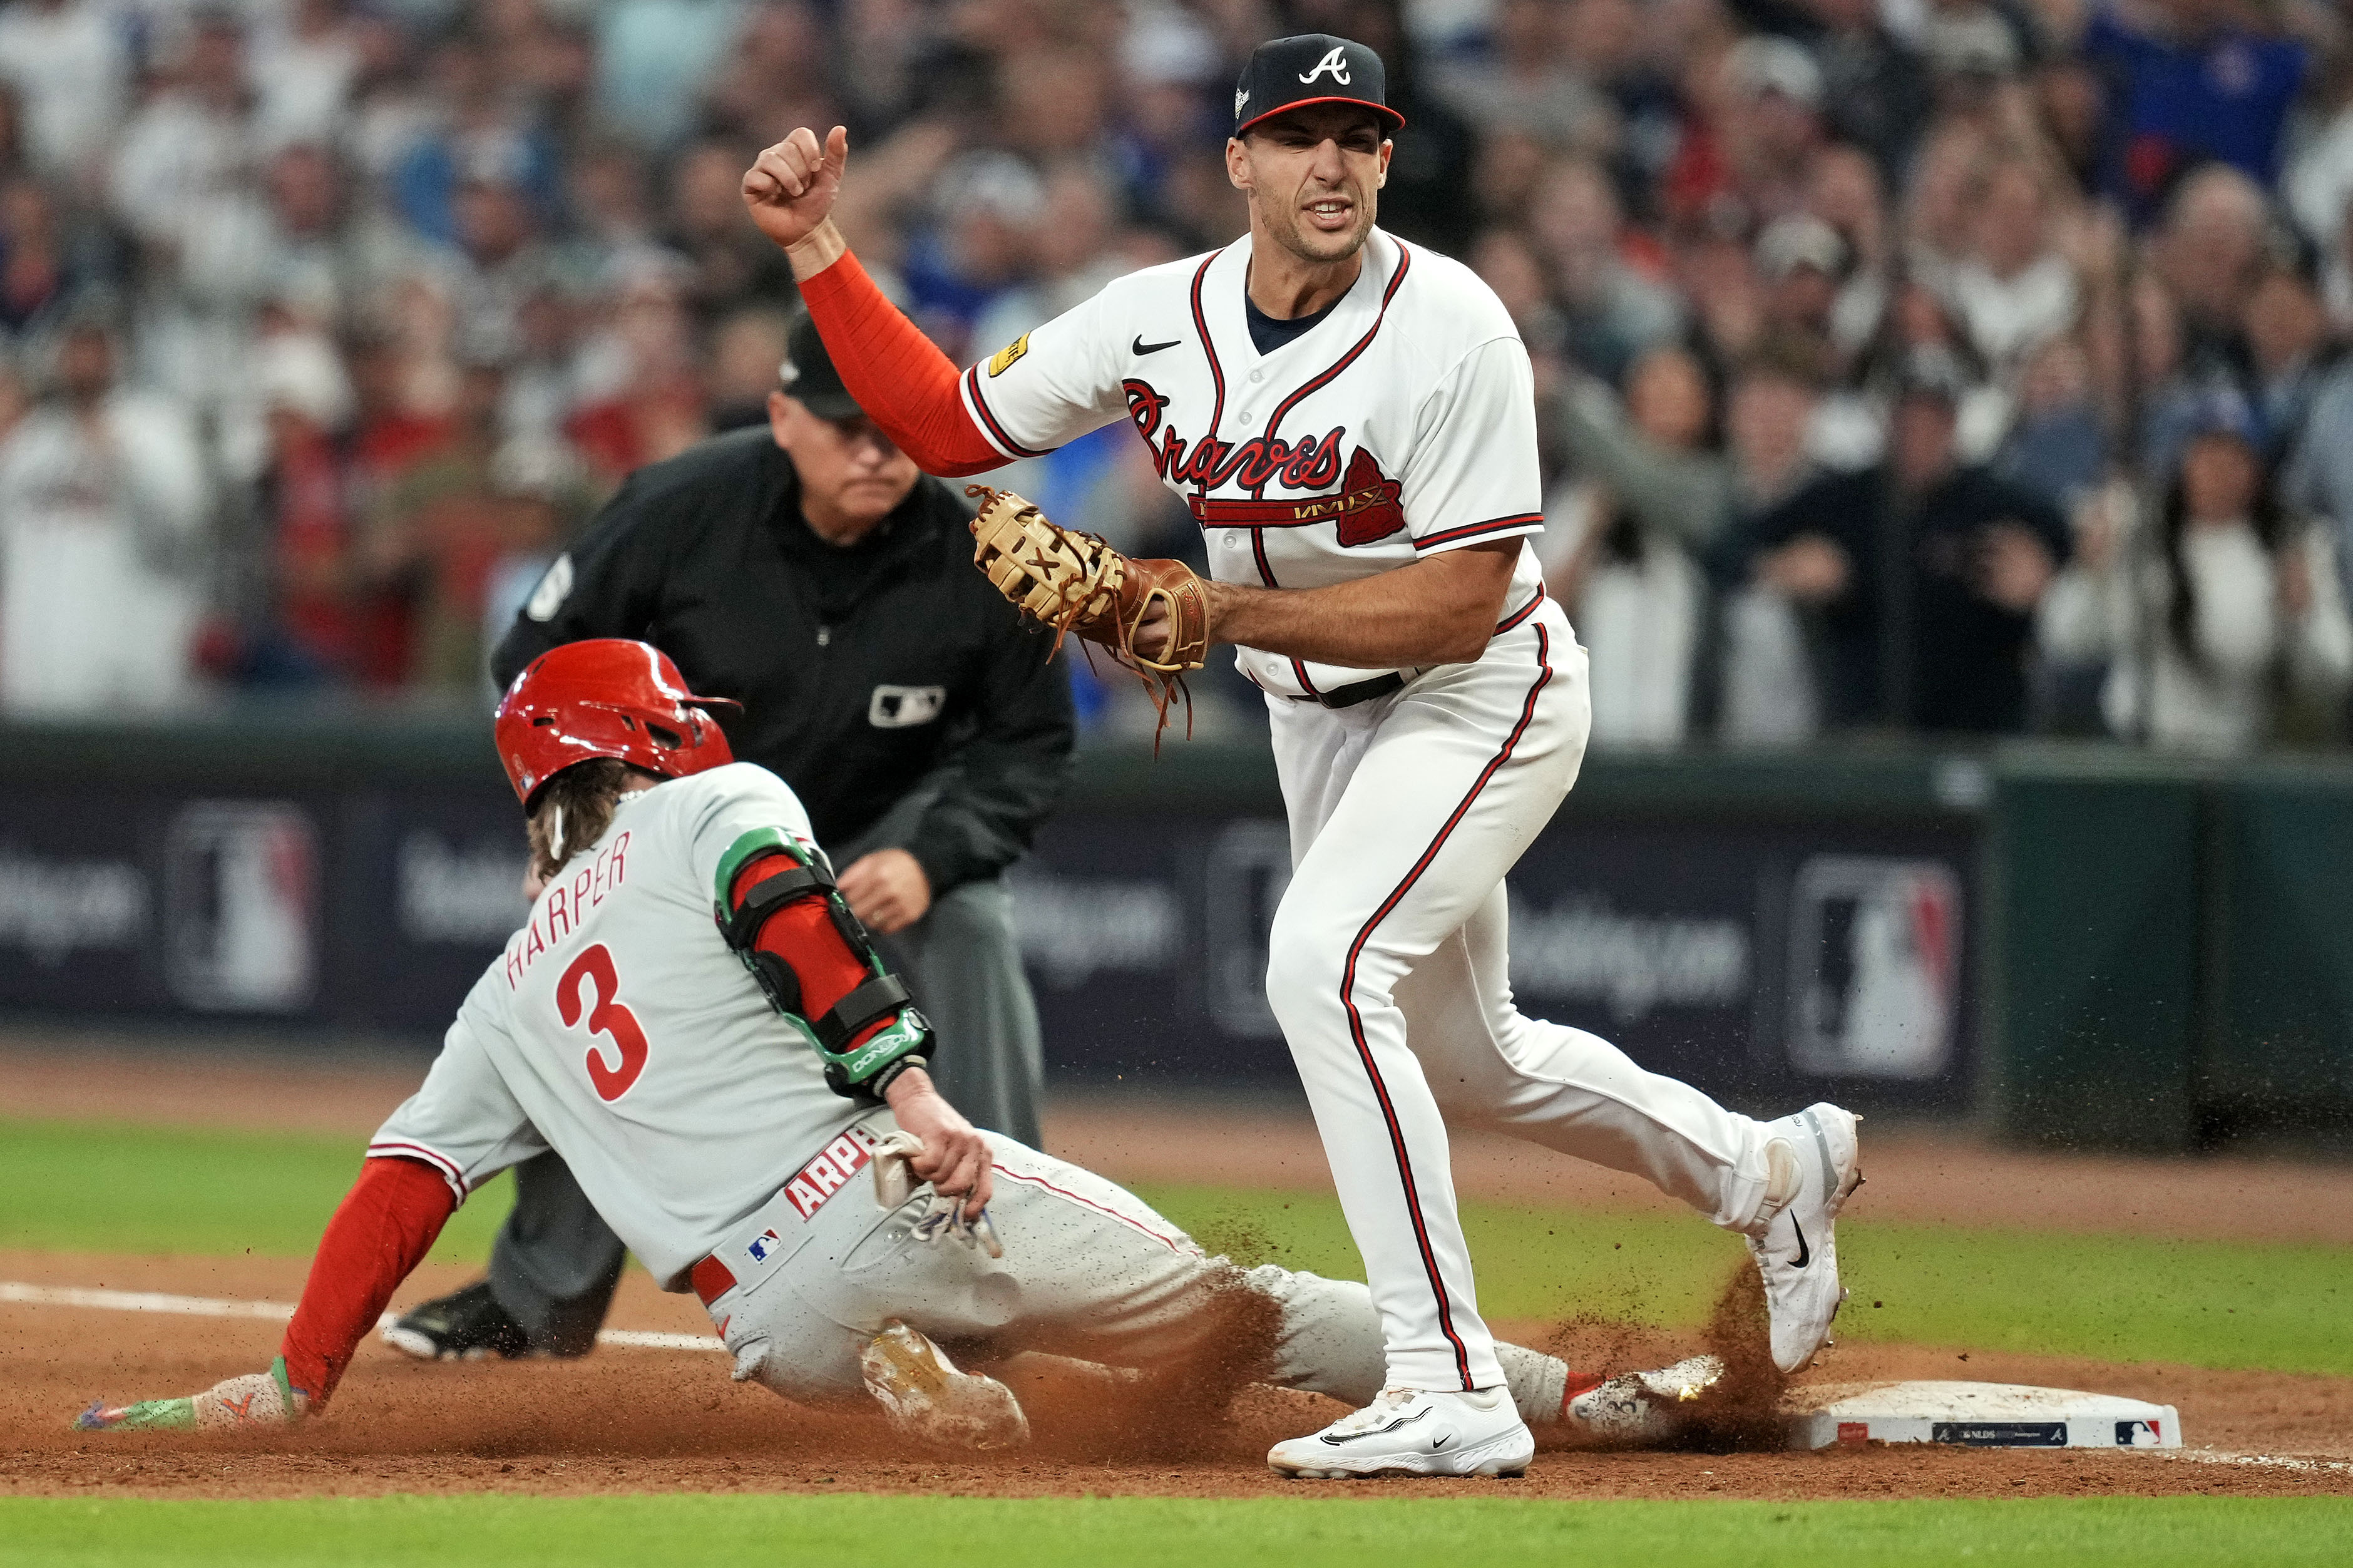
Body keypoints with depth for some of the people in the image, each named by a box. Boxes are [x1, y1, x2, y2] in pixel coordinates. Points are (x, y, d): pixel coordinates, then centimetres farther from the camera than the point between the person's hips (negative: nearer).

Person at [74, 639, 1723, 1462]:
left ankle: (897, 1373, -4)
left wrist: (298, 1380, 23)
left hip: (778, 1315, 3)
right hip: (888, 1187, -3)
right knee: (1245, 1312, 5)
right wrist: (909, 1088, -18)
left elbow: (404, 1175, 21)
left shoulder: (509, 995, 27)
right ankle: (1579, 1399, -2)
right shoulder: (713, 810, 14)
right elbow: (787, 905, -7)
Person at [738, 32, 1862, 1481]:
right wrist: (818, 247, -11)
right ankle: (1768, 1168, 46)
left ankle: (1453, 1395, -28)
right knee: (1460, 1057, 19)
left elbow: (1459, 606, -28)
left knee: (1322, 959, -28)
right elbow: (940, 422, -2)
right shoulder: (1160, 322, -9)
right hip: (1316, 710, 7)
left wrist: (1232, 614, -33)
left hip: (1487, 694, -7)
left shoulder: (1453, 330, -26)